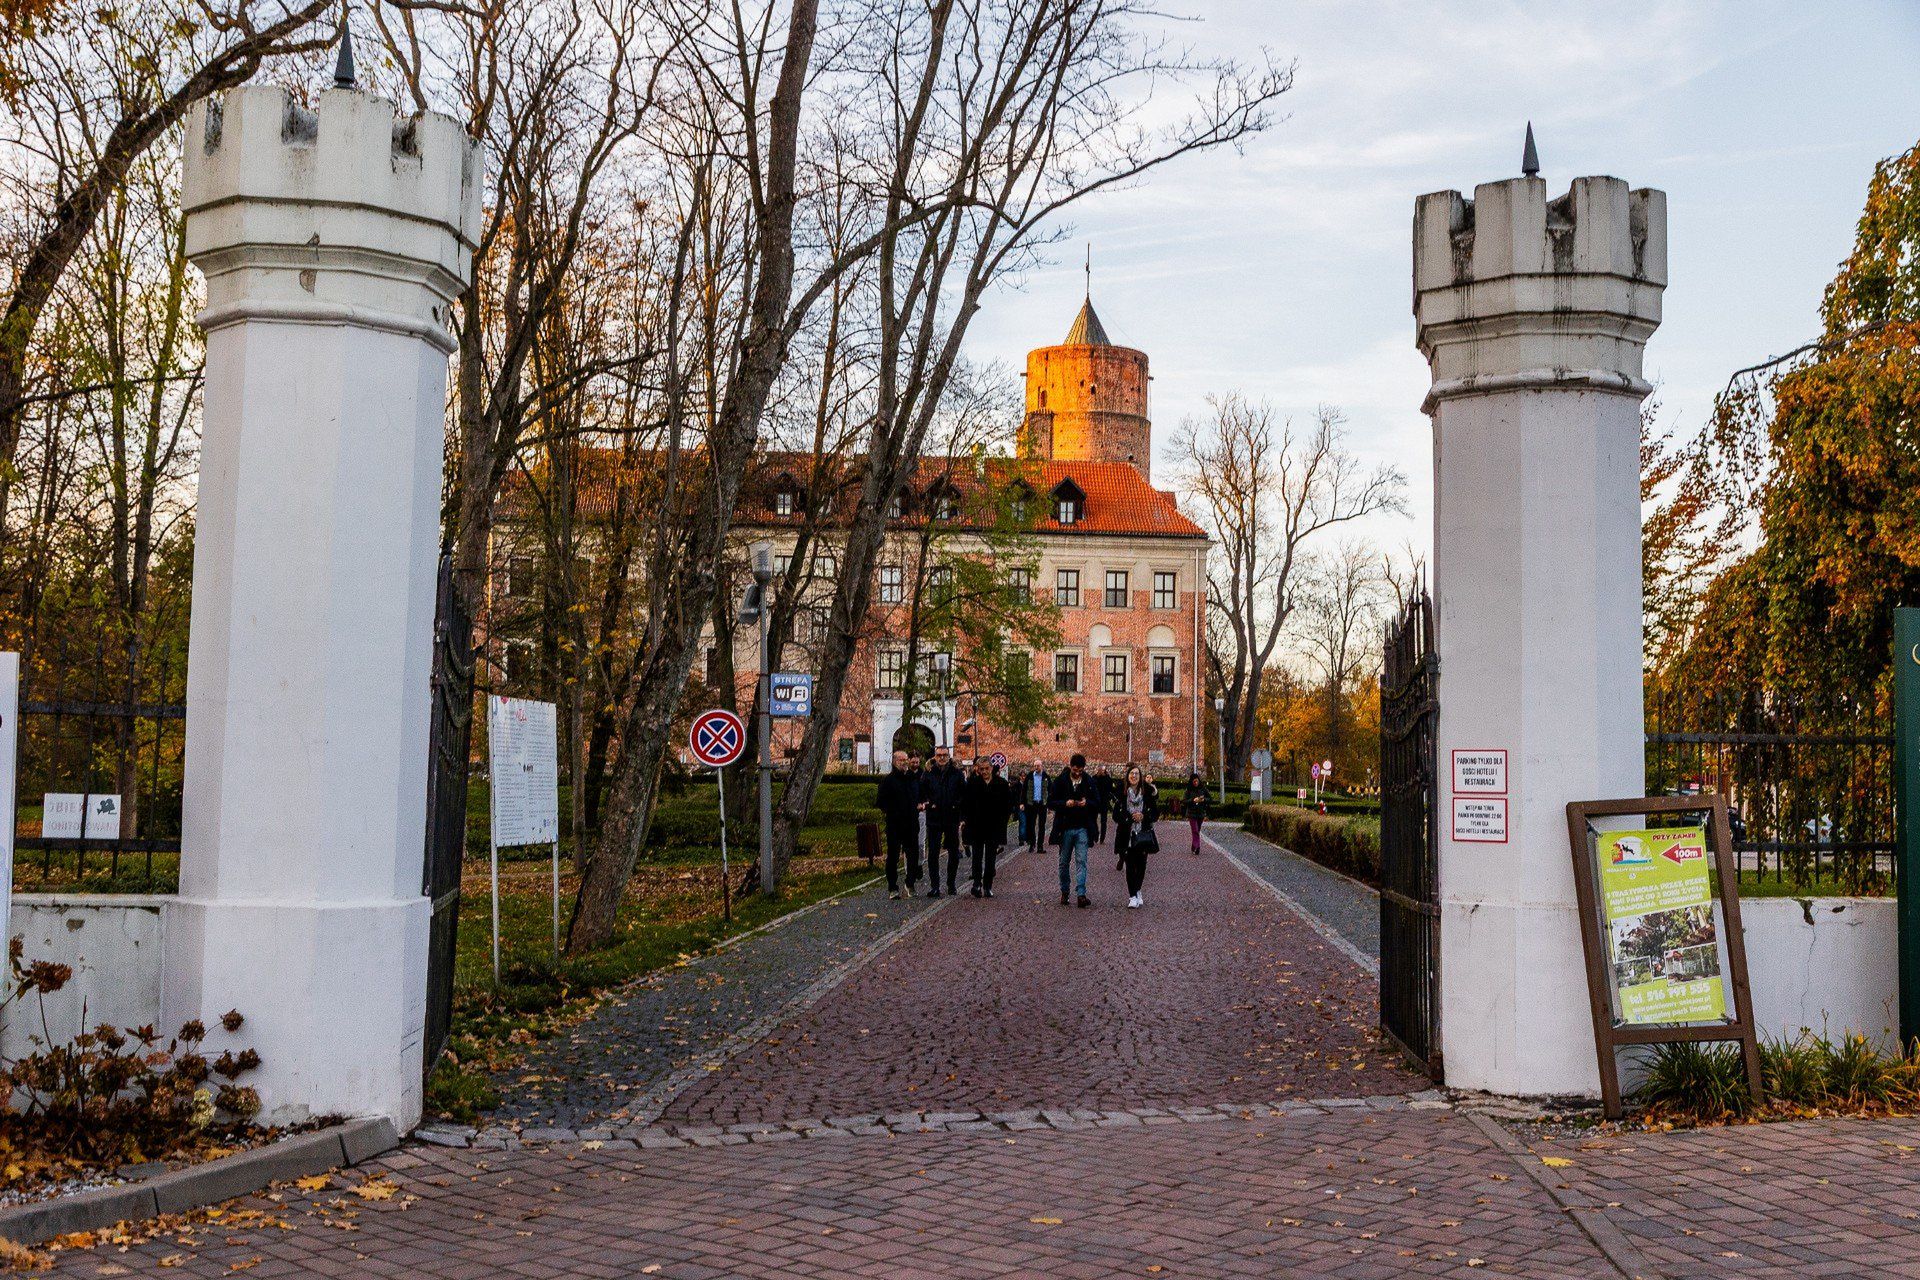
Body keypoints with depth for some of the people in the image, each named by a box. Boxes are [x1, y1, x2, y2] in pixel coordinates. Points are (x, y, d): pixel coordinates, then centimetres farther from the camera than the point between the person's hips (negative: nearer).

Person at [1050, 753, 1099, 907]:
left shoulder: (1089, 781, 3)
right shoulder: (1060, 781, -1)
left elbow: (1097, 801, 9)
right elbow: (1050, 802, -1)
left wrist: (1087, 803, -13)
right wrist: (1065, 803, -18)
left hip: (1082, 827, 0)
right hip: (1065, 828, 0)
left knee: (1081, 861, -7)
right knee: (1064, 861, 9)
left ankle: (1081, 894, -12)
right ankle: (1064, 892, 22)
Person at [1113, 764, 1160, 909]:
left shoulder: (1147, 793, 2)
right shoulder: (1121, 794, 0)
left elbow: (1155, 813, 4)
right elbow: (1116, 815, -2)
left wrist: (1143, 816, -11)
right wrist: (1131, 817, -14)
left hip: (1143, 835, 1)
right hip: (1127, 835, -1)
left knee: (1141, 864, 3)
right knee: (1130, 865, -3)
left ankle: (1137, 890, 25)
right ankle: (1133, 896, 2)